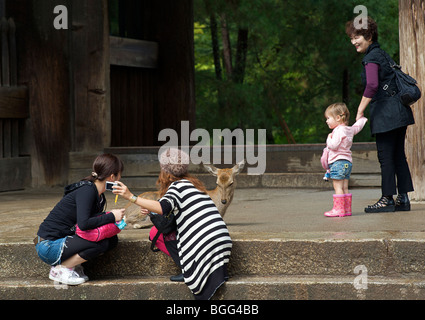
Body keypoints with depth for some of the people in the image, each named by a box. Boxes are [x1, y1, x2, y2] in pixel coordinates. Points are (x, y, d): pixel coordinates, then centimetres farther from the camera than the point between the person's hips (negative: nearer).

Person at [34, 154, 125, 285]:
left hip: (63, 240, 9)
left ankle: (71, 264, 5)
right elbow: (83, 224, -30)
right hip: (49, 246, -9)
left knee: (112, 239, 0)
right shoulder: (87, 190, -19)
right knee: (101, 243, -23)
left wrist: (113, 218, -3)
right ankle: (60, 269, -11)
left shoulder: (100, 198, 9)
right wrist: (111, 217, -20)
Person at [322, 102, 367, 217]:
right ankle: (347, 209, 9)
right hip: (347, 162, 9)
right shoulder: (349, 129, 14)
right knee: (344, 188, 9)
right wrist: (362, 118, 50)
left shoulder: (339, 130, -14)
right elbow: (357, 126, 35)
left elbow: (334, 145, -23)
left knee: (338, 187, -9)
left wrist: (329, 139, -4)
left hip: (338, 162, -9)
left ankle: (338, 209, -11)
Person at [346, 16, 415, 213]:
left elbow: (372, 85, -26)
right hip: (399, 110, 9)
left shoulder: (371, 58, -11)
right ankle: (403, 198, 14)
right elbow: (398, 81, 23)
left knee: (386, 156, -4)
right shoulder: (383, 55, 18)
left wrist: (360, 111, -20)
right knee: (398, 155, 11)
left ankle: (387, 199, 0)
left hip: (386, 112, -9)